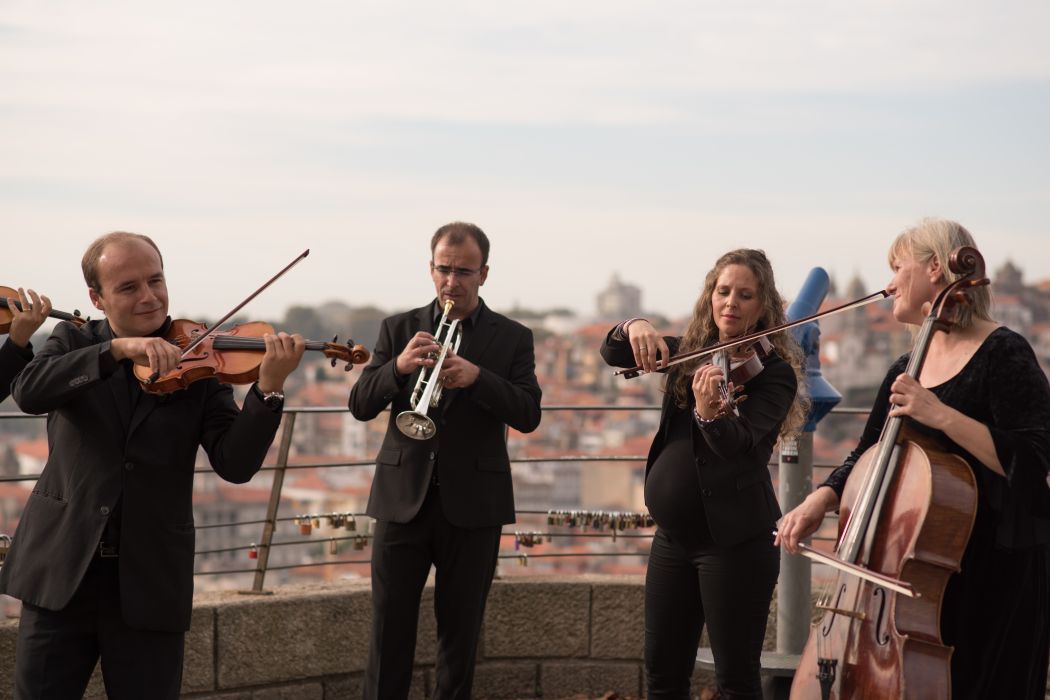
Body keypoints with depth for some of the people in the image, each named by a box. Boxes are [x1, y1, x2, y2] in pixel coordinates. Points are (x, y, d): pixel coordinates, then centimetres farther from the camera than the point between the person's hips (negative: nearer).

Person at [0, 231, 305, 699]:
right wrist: (117, 349, -28)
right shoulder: (73, 342, 5)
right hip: (59, 572, 1)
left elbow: (235, 464, -10)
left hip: (150, 584, -1)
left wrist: (269, 387, -25)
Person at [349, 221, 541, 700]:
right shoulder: (398, 329, 7)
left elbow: (528, 416, -7)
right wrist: (399, 366, -20)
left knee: (460, 631, 7)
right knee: (389, 628, 1)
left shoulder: (511, 338, 4)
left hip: (472, 503, -1)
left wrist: (477, 377, -23)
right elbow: (361, 405, 0)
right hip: (403, 498, 1)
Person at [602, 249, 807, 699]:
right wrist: (633, 328, -15)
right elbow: (612, 355, 7)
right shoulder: (689, 352, 10)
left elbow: (741, 445, -22)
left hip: (734, 539, -6)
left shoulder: (773, 370, -8)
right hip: (673, 535, 6)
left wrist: (709, 412, -42)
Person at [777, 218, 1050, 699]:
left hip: (995, 573, -8)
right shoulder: (906, 370, 12)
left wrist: (941, 415, -27)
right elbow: (866, 457, 17)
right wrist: (821, 499, -1)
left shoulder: (1001, 354, -12)